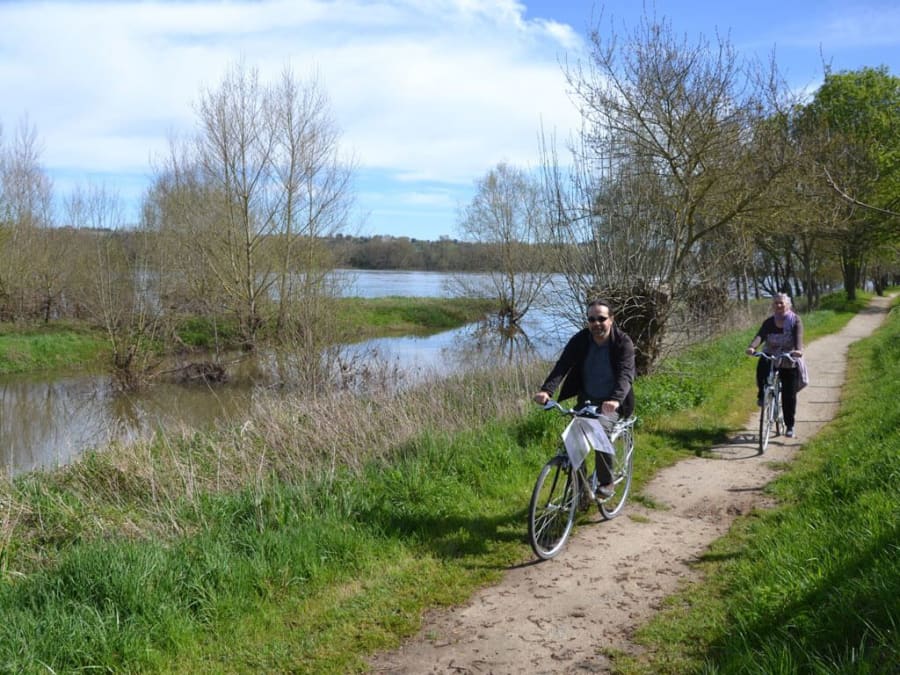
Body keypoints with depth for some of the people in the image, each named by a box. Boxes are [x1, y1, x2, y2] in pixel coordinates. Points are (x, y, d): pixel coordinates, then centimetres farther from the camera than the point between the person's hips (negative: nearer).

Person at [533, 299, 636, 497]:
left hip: (610, 403, -3)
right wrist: (546, 390, -39)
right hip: (586, 399, 3)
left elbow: (626, 374, -30)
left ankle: (606, 483, 2)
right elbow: (562, 365, -21)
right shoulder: (580, 340, -10)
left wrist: (616, 400, -50)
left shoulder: (623, 342, -18)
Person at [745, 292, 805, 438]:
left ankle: (790, 427, 15)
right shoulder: (769, 322, -1)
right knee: (762, 367, -35)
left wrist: (798, 350, -45)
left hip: (789, 361, -1)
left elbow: (798, 337, -23)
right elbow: (760, 335, -18)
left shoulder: (795, 320, -6)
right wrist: (751, 347, -40)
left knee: (789, 396, 0)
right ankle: (762, 395, -10)